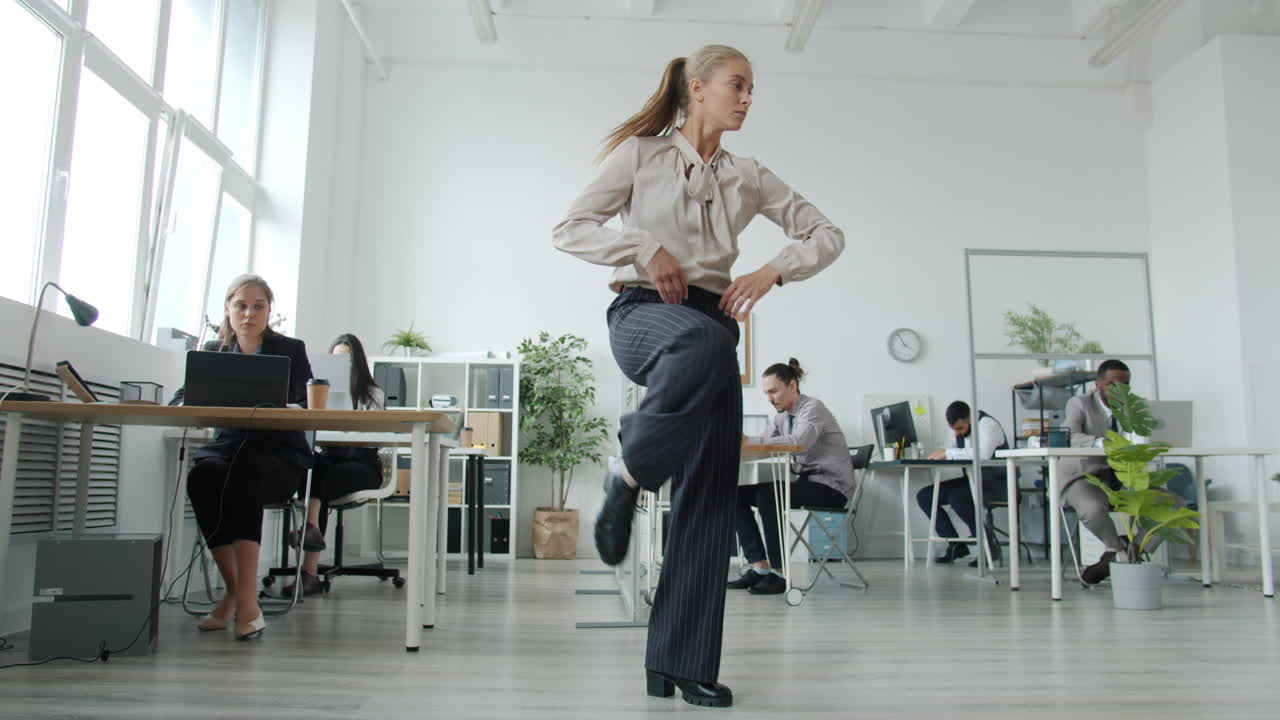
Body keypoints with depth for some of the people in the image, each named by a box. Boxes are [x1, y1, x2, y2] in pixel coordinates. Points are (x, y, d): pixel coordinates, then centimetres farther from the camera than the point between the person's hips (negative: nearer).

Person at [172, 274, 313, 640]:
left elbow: (307, 406, -5)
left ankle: (246, 598, -36)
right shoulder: (214, 351, 13)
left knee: (244, 475, -36)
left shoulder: (290, 350, 5)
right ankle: (233, 589, -21)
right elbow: (182, 397, 5)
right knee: (202, 475, -32)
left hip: (279, 452, -2)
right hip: (228, 445, 3)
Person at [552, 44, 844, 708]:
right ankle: (628, 474, -18)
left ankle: (682, 662, 4)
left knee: (711, 498, -5)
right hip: (642, 311, -4)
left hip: (713, 323, 4)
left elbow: (826, 235, 17)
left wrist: (771, 271, -2)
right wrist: (646, 250, -12)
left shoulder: (746, 177, 16)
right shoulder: (641, 154, 6)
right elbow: (569, 229, 2)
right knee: (703, 339, -42)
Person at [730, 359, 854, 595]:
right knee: (738, 494, -6)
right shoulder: (781, 415, 14)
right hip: (805, 479, 8)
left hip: (831, 486, -8)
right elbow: (766, 441, 1)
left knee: (767, 495, -30)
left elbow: (799, 441, -32)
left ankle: (779, 573, -21)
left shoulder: (813, 407, -13)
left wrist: (749, 441, -38)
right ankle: (760, 567, -7)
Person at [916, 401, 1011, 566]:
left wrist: (948, 453, -34)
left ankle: (988, 545, -13)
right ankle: (956, 546, 0)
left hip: (995, 483, -8)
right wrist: (937, 455, -14)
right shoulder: (956, 426, 4)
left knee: (957, 498, -35)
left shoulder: (987, 424, -20)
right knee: (924, 496, -4)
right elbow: (949, 452, 10)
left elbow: (982, 454, -37)